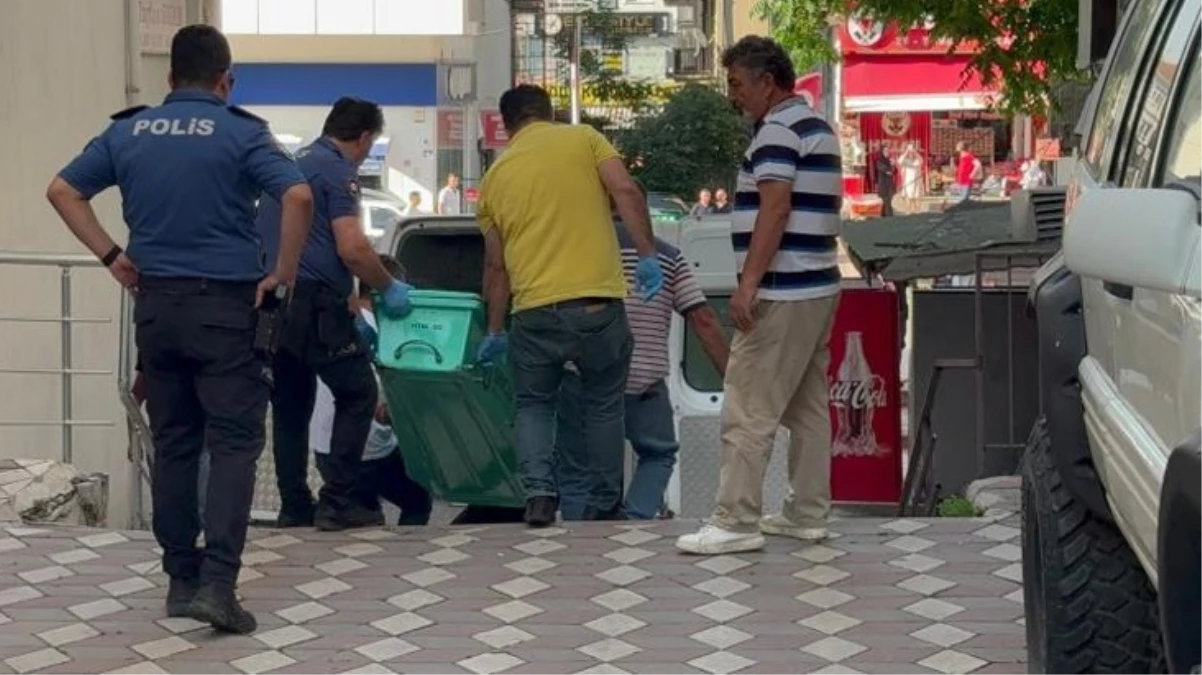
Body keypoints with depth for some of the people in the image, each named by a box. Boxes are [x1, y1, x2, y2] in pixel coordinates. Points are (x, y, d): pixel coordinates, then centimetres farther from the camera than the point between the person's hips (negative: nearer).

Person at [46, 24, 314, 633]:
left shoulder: (128, 131, 7)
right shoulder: (240, 132, -7)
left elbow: (62, 191, 10)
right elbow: (298, 197, -19)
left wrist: (111, 256, 10)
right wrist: (284, 273, -8)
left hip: (156, 304, 5)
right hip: (225, 306, -4)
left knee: (173, 446, 12)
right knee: (233, 445, -3)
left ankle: (181, 578, 16)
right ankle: (216, 582, -16)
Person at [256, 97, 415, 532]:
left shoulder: (292, 164, 22)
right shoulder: (337, 170, -6)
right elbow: (352, 248, -16)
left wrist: (350, 312, 29)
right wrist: (388, 288, 1)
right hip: (312, 304, -8)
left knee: (290, 408, 14)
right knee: (357, 394, 1)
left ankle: (294, 508, 15)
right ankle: (337, 502, -4)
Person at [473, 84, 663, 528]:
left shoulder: (497, 174, 14)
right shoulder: (583, 138, 8)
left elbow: (495, 265, 18)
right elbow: (626, 191, -8)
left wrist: (495, 332, 25)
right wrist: (647, 256, -6)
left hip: (534, 310, 1)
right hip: (597, 301, -1)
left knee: (534, 405, 17)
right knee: (603, 404, 16)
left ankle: (539, 491, -3)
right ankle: (605, 504, 20)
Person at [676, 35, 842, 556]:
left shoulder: (778, 129, -13)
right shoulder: (818, 127, 17)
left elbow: (776, 209, -22)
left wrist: (748, 283, -24)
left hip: (781, 294, -10)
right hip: (817, 287, 10)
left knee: (748, 412, -8)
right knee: (809, 408, 12)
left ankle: (736, 522, -9)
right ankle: (808, 514, 15)